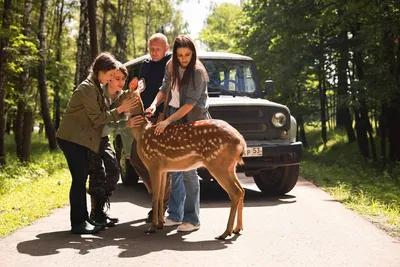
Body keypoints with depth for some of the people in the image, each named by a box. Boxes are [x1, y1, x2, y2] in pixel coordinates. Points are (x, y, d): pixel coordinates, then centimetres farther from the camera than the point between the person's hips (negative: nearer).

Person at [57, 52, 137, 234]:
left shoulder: (97, 88, 15)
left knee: (82, 179, 10)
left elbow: (102, 113, 11)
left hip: (80, 138, 10)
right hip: (72, 138, -10)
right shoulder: (88, 88, -16)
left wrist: (123, 110, -2)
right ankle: (77, 223, -4)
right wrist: (120, 110, -16)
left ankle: (83, 219, 16)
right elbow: (97, 118, -17)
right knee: (79, 180, -8)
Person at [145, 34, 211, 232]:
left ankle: (192, 219, 0)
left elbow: (189, 104, -20)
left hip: (192, 123, -7)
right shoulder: (171, 66, 5)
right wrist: (154, 105, -9)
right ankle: (175, 215, 19)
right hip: (173, 118, 7)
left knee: (188, 170, -8)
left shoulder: (198, 72, -15)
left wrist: (167, 121, -25)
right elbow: (164, 89, 11)